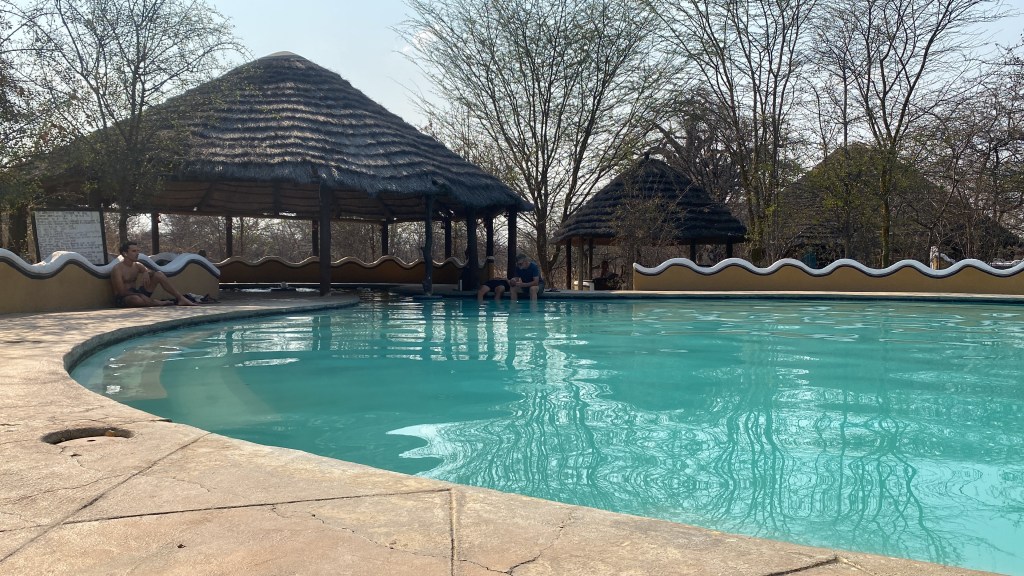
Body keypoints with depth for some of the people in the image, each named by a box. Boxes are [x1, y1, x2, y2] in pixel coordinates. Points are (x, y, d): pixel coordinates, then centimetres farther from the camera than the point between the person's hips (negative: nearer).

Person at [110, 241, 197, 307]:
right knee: (135, 299, -45)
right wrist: (140, 295, -31)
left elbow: (153, 273, 3)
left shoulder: (137, 265, 8)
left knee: (159, 274, -8)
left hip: (137, 293, 7)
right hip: (123, 298, -7)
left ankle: (180, 298, -17)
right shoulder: (118, 269, -13)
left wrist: (146, 272, -20)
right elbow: (122, 292, -19)